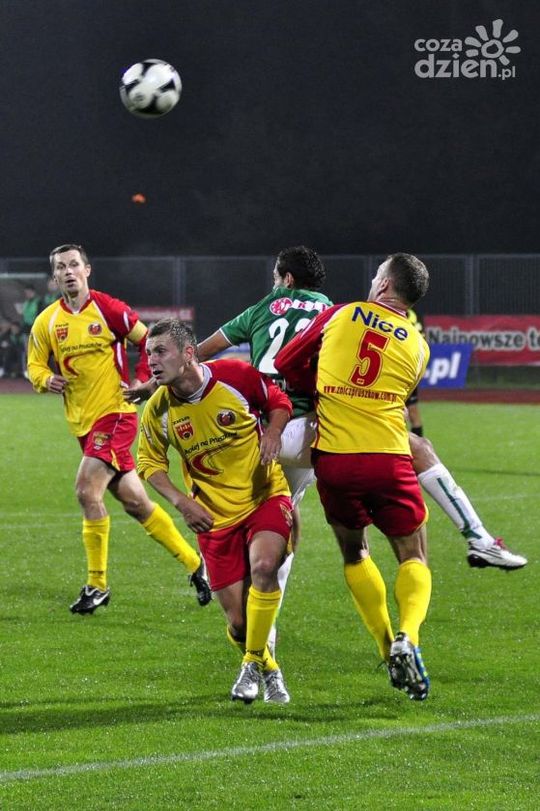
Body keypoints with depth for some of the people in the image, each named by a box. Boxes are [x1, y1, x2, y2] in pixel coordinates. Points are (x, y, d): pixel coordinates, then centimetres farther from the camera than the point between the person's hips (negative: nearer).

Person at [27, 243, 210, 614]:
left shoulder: (107, 308, -8)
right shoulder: (47, 322, 5)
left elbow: (149, 341, 0)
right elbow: (34, 365, 12)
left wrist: (140, 379, -9)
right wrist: (46, 379, -9)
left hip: (115, 413, -6)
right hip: (83, 423, 6)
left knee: (87, 489, -19)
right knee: (134, 501, 9)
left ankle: (97, 584, -9)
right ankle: (194, 563, 22)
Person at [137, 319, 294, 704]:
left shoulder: (236, 375, -13)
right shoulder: (158, 410, -7)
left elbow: (279, 401, 4)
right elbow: (150, 462, 8)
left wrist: (272, 432, -16)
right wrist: (181, 501, -8)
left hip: (265, 496, -2)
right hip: (215, 515, 2)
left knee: (263, 566, -31)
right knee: (239, 624, -3)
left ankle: (254, 664, -11)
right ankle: (268, 669, 31)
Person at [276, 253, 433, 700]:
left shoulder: (340, 315, 4)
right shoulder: (417, 347, 9)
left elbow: (286, 364, 11)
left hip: (333, 457, 0)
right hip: (388, 458, 0)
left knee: (354, 552, 20)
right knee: (414, 557, 9)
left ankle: (389, 649, 12)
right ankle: (408, 637, -18)